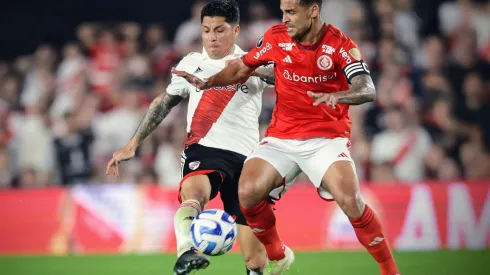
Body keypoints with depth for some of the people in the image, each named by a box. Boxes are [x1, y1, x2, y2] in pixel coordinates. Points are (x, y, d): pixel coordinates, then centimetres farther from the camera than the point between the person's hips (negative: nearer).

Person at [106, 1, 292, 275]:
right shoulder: (191, 63, 15)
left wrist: (252, 69, -24)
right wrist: (133, 144, 23)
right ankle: (186, 251, -60)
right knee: (194, 192, -39)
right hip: (202, 150, 0)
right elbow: (164, 103, 26)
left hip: (245, 157, 0)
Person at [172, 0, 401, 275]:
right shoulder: (276, 37, -2)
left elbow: (368, 90, -23)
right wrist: (207, 83, 0)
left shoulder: (341, 45, -12)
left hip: (327, 136, -3)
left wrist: (337, 96, -43)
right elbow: (242, 67, 14)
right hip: (281, 137, 4)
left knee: (350, 200, -25)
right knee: (248, 192, -17)